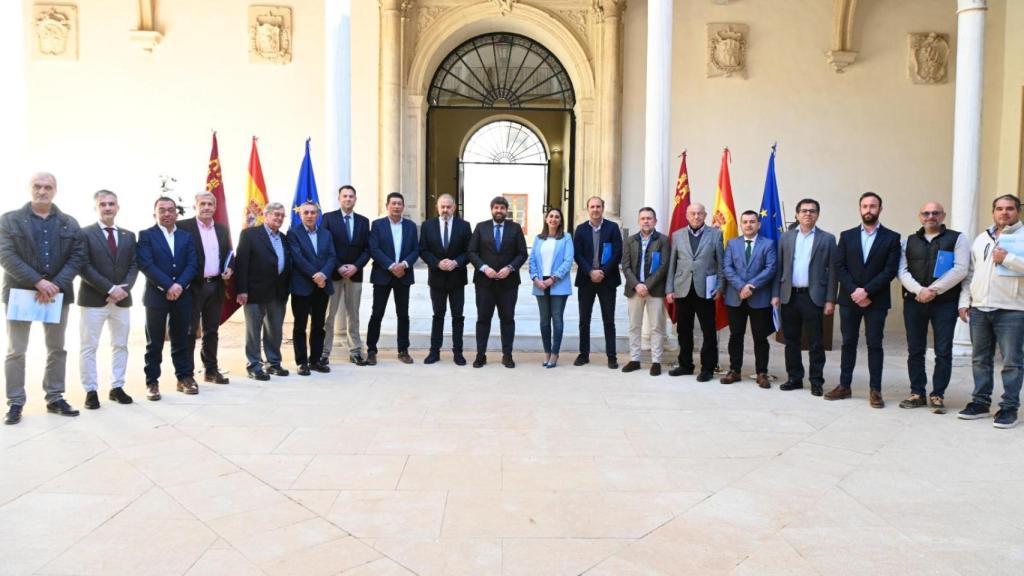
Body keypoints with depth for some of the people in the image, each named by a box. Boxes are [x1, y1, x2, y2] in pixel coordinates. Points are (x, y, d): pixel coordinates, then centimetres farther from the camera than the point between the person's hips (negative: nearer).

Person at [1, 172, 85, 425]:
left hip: (57, 292, 3)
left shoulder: (69, 223, 8)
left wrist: (56, 284, -14)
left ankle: (55, 398, 18)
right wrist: (37, 282, -20)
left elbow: (77, 257, 0)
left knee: (57, 349, 8)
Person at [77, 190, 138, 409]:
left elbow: (133, 266, 6)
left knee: (121, 345, 9)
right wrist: (110, 289, -17)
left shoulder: (129, 235, 12)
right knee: (89, 347, 1)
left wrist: (124, 288, -11)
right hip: (94, 299, -4)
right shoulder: (85, 233, -1)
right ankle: (90, 391, 8)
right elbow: (84, 267, -10)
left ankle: (117, 387, 18)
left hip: (122, 299, 4)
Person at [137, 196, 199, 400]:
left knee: (181, 339, 9)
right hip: (156, 296, -3)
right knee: (154, 343, 3)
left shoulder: (186, 236, 11)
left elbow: (192, 264, 1)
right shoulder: (146, 235, 1)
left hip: (182, 296, 3)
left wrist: (179, 285, -14)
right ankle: (152, 382, 10)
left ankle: (185, 378, 17)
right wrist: (168, 286, -19)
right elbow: (146, 264, -11)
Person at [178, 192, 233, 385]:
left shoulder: (222, 229, 12)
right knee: (190, 331, 1)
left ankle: (211, 370, 22)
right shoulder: (183, 227, -6)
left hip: (215, 286, 5)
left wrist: (229, 269, 0)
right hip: (193, 286, -5)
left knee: (211, 330, 13)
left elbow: (229, 254, 18)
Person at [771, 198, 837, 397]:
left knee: (815, 342, 2)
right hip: (789, 296, 3)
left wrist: (830, 300, -6)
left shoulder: (827, 239, 2)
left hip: (813, 297, -3)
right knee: (791, 340, 9)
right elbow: (779, 267, 9)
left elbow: (832, 271, -1)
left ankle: (816, 381, 11)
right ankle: (794, 378, 20)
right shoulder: (786, 237, 9)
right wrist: (775, 294, 2)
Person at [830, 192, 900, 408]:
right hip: (849, 299, 2)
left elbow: (890, 270, -7)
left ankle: (875, 390, 8)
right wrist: (854, 292, -10)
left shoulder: (891, 238, 2)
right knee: (848, 343, 8)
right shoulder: (847, 236, 8)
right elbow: (839, 267, 1)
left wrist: (866, 291, -15)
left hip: (876, 301, -2)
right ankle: (844, 386, 15)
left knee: (875, 345, 2)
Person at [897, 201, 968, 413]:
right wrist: (919, 290, -13)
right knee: (915, 350, 6)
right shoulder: (909, 241, 12)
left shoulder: (957, 238, 3)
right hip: (914, 302, 3)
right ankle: (917, 393, 15)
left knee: (943, 351, 1)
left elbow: (960, 269, -8)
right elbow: (902, 271, 3)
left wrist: (933, 290, -14)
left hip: (945, 302, -3)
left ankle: (937, 395, 10)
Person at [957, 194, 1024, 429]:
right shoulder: (981, 239, 16)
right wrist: (964, 301, 10)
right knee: (980, 359, 11)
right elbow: (970, 273, 16)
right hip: (979, 309, 5)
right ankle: (980, 402, 19)